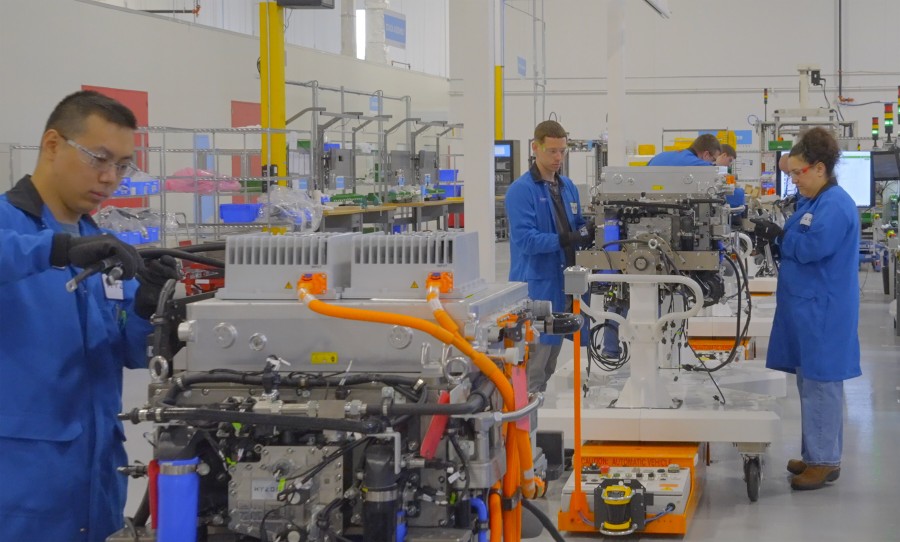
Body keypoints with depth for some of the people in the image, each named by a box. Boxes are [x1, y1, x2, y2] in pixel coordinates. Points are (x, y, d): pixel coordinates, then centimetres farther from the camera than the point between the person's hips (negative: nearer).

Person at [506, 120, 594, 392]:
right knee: (533, 366, -6)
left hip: (562, 282, 8)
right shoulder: (521, 190, -11)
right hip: (536, 285, -8)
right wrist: (565, 240, -29)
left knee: (549, 366, 15)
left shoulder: (568, 186, 13)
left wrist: (588, 231, -3)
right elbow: (524, 239, -19)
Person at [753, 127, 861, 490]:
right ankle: (815, 454, 24)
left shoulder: (835, 205, -16)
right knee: (810, 382, 15)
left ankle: (825, 461, 1)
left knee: (820, 384, -5)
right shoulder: (812, 202, 15)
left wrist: (779, 235, -11)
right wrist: (775, 233, 1)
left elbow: (812, 248, -23)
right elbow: (798, 244, 19)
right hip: (806, 307, 10)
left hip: (822, 311, -10)